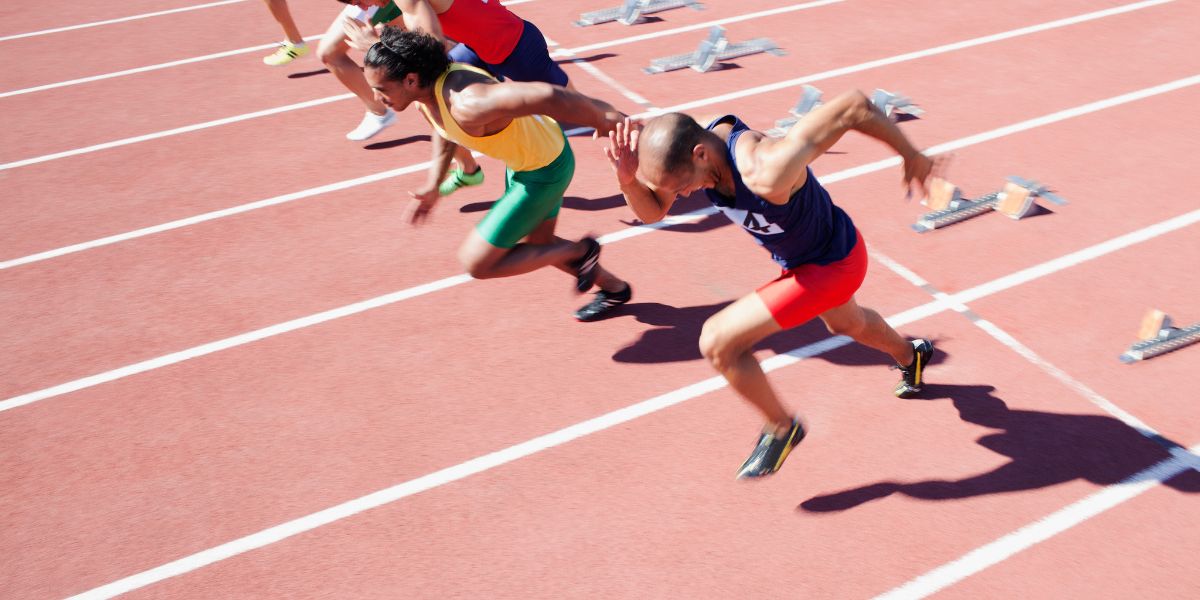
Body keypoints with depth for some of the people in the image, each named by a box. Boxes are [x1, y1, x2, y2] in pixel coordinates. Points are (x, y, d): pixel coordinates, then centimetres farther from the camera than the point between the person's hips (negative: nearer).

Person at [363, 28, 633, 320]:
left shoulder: (466, 104, -39)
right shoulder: (424, 86, -10)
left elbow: (546, 97, -47)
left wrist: (607, 120, -37)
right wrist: (433, 185, 8)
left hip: (545, 169, -9)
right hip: (522, 157, 9)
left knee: (476, 263, -3)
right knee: (537, 244, 27)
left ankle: (579, 251, 12)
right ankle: (614, 288, 49)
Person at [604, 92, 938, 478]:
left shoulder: (765, 172, -44)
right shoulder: (688, 148, -21)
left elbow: (854, 108, -38)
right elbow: (651, 212, -7)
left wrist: (911, 156, -22)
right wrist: (628, 180, -30)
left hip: (832, 266, -8)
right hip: (802, 255, 8)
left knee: (718, 342, -15)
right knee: (846, 324, 38)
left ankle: (781, 429, 11)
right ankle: (910, 355, 71)